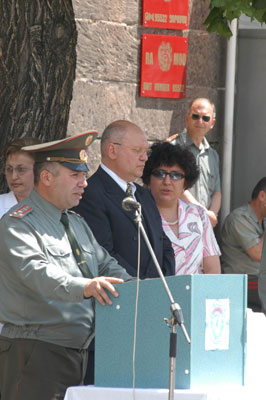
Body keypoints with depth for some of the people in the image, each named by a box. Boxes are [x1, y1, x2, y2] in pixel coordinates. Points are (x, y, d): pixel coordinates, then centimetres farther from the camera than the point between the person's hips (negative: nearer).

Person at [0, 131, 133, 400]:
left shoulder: (77, 224, 20)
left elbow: (106, 265, 18)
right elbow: (36, 272, -27)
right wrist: (83, 287, -43)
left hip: (77, 353, 8)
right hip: (36, 354, -8)